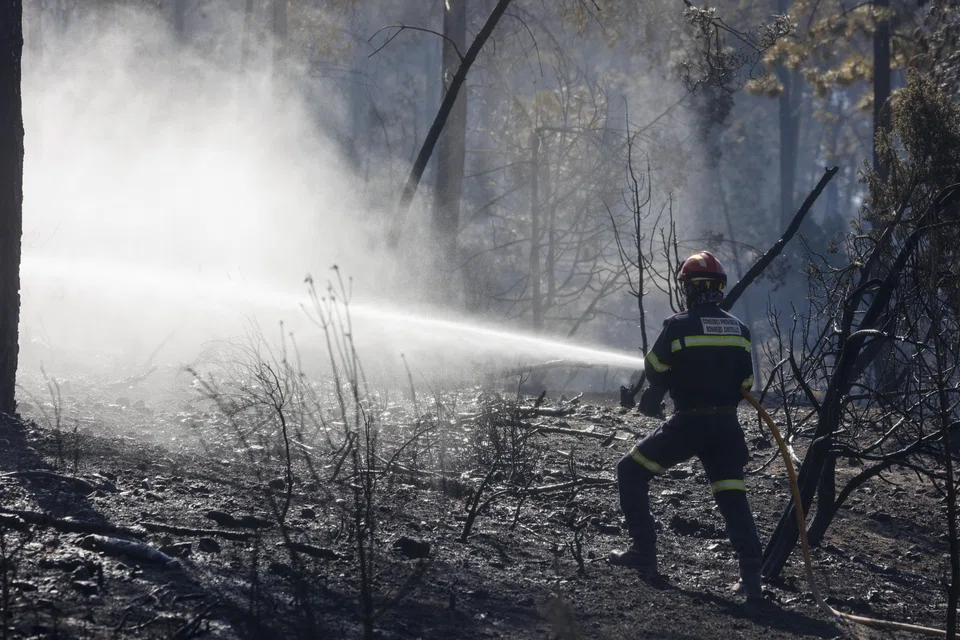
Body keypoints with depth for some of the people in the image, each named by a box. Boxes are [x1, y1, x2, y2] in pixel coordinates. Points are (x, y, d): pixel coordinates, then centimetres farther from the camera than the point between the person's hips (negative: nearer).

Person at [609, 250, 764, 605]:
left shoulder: (678, 326, -10)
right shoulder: (739, 330, 5)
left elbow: (654, 371, -1)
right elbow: (745, 383, 10)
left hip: (687, 424, -4)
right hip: (727, 426, 5)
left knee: (631, 471, 13)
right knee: (733, 498, 10)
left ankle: (644, 554, 7)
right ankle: (751, 577, -3)